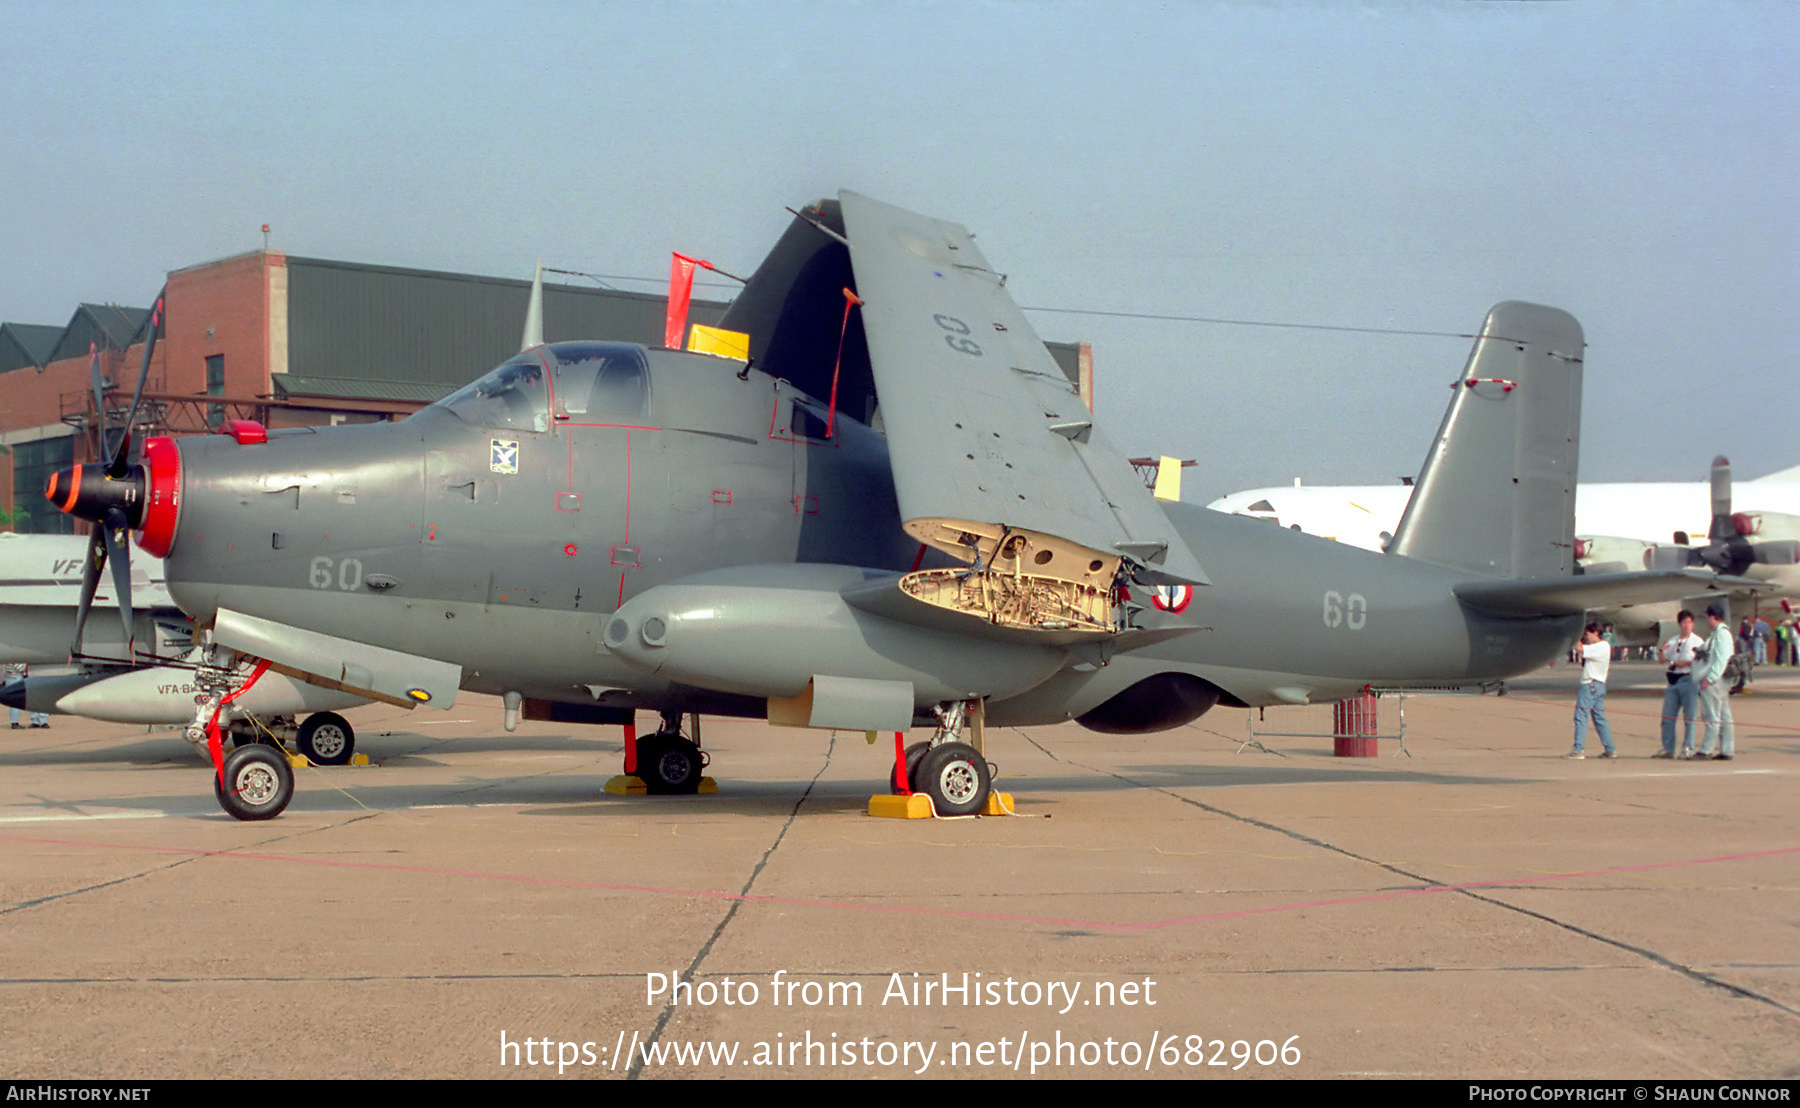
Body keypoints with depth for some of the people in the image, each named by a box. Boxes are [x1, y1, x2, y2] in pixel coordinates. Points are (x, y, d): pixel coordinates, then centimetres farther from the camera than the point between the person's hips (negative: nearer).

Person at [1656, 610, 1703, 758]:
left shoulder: (1698, 641, 2)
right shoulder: (1672, 640, 17)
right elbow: (1662, 658, 18)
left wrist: (1686, 662, -15)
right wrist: (1662, 650, -2)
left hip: (1689, 679, -5)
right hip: (1673, 679, 5)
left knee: (1689, 716, -4)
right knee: (1667, 716, 4)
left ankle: (1688, 749, 2)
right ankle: (1667, 748, 11)